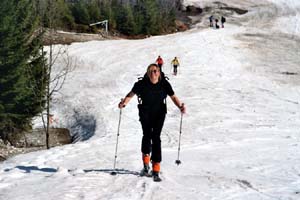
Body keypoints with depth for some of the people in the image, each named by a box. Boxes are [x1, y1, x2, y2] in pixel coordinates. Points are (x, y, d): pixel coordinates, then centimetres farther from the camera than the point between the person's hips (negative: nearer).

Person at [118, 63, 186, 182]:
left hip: (159, 113, 0)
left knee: (156, 138, -9)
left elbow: (173, 97, 0)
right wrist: (124, 103, -19)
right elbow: (131, 94, -2)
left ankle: (156, 171, -9)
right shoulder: (141, 84, -11)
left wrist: (180, 106, -16)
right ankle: (146, 164, 10)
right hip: (145, 113, 0)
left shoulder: (164, 84, -9)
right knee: (147, 135, -14)